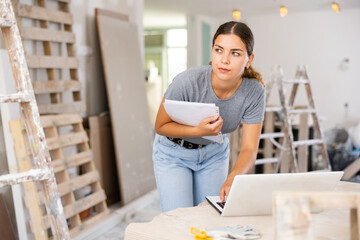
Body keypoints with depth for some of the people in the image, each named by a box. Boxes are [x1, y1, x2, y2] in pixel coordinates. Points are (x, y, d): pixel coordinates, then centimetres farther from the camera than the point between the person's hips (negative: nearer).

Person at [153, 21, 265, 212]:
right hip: (174, 153, -2)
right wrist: (199, 131, -35)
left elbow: (249, 148, -19)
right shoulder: (187, 82, -32)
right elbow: (160, 126, -18)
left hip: (214, 152, 3)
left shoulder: (254, 92, -23)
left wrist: (233, 177, -39)